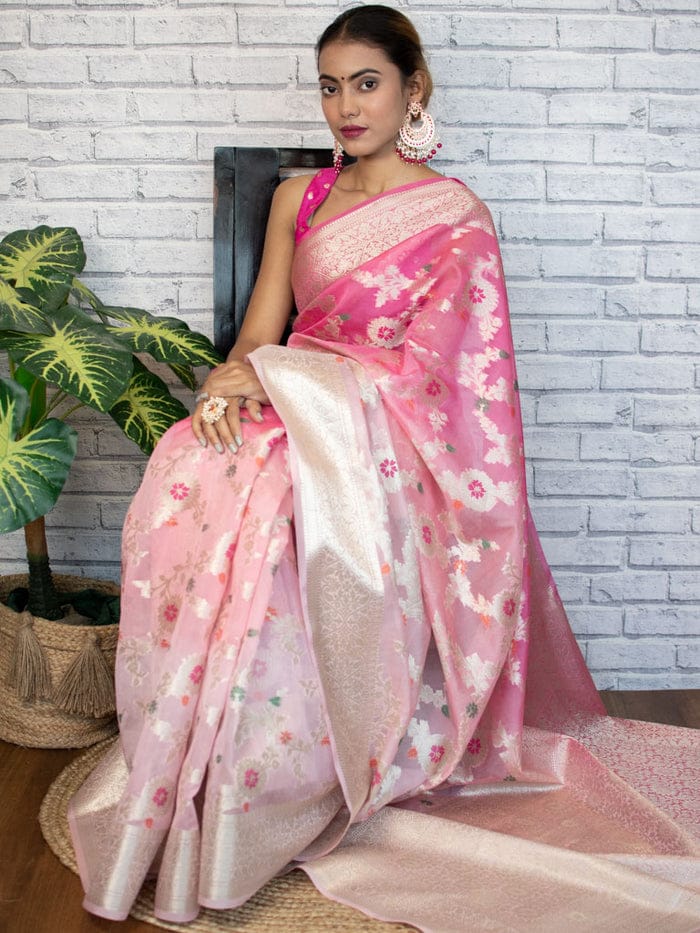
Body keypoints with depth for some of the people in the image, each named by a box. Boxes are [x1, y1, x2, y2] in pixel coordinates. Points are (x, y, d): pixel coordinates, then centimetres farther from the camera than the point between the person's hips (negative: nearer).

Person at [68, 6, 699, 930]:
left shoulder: (456, 216, 0)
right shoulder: (298, 198, 16)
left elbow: (419, 366, -10)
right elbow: (258, 331, 10)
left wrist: (275, 372, -12)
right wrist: (233, 384, -13)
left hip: (382, 439, -4)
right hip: (291, 415, 5)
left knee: (275, 509, -33)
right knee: (188, 476, -26)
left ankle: (279, 794, -12)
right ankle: (189, 782, -10)